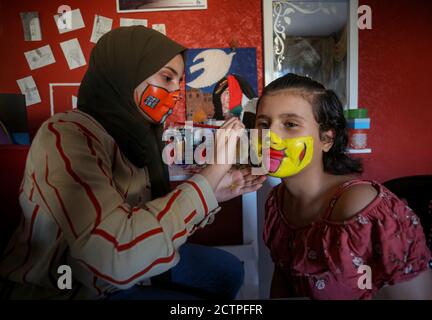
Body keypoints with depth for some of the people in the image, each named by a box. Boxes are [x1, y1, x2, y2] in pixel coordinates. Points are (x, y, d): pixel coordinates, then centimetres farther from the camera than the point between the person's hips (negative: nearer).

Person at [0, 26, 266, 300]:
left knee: (227, 271, 10)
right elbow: (116, 255, -39)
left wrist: (215, 193, -13)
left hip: (121, 274, 7)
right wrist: (212, 173, -31)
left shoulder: (137, 135, -1)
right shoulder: (66, 136, -26)